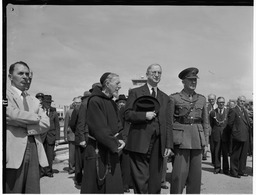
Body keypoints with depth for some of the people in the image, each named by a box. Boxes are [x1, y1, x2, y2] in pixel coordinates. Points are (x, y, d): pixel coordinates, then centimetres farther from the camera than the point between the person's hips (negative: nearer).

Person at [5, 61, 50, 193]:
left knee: (33, 191, 6)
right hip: (13, 151, -5)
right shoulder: (6, 94, 2)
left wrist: (23, 125, -8)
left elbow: (46, 124, 7)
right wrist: (36, 117, -2)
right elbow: (12, 114, -16)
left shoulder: (34, 101, 19)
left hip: (34, 151, 5)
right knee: (12, 191, 0)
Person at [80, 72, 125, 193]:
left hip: (112, 150, 8)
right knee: (95, 187, 4)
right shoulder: (95, 101, -15)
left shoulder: (112, 103, 11)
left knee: (114, 186, 12)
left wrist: (119, 140, -4)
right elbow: (99, 129, -19)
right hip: (97, 151, -8)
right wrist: (115, 144, -13)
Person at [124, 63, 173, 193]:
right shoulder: (135, 92, 8)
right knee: (140, 180, -4)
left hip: (158, 144, 4)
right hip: (140, 143, -3)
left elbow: (168, 123, 12)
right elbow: (127, 115, 0)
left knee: (155, 181, 6)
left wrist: (168, 145, 3)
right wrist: (144, 115, -15)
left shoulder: (165, 98, 18)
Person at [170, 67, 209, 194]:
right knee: (180, 173, -5)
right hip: (181, 138, -4)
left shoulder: (202, 99, 12)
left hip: (197, 139, 4)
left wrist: (206, 142, 9)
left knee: (196, 174, 7)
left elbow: (205, 121, 15)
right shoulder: (174, 98, 1)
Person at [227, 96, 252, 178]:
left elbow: (247, 123, 19)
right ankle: (234, 172, 9)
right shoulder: (233, 110, -6)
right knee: (235, 155, 0)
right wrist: (235, 130, -2)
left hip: (246, 136, 8)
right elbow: (230, 123, -8)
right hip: (238, 136, -7)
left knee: (244, 155, 12)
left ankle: (242, 171, 23)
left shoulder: (245, 111, 18)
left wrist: (248, 133, 8)